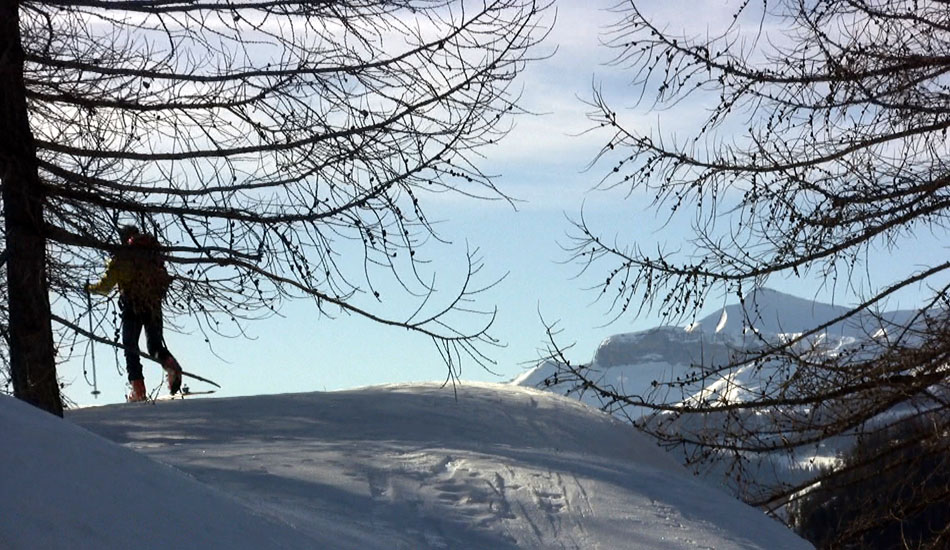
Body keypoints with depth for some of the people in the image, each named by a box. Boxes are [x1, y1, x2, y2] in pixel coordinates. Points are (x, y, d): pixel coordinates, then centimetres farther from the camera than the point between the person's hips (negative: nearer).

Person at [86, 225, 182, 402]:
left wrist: (90, 288, 19)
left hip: (132, 308, -3)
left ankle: (138, 389, -9)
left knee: (131, 349, 5)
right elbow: (165, 280, 13)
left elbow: (106, 285, 0)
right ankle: (170, 364, -20)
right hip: (154, 307, 3)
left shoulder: (120, 257, -1)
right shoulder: (153, 253, 11)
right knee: (155, 345, 14)